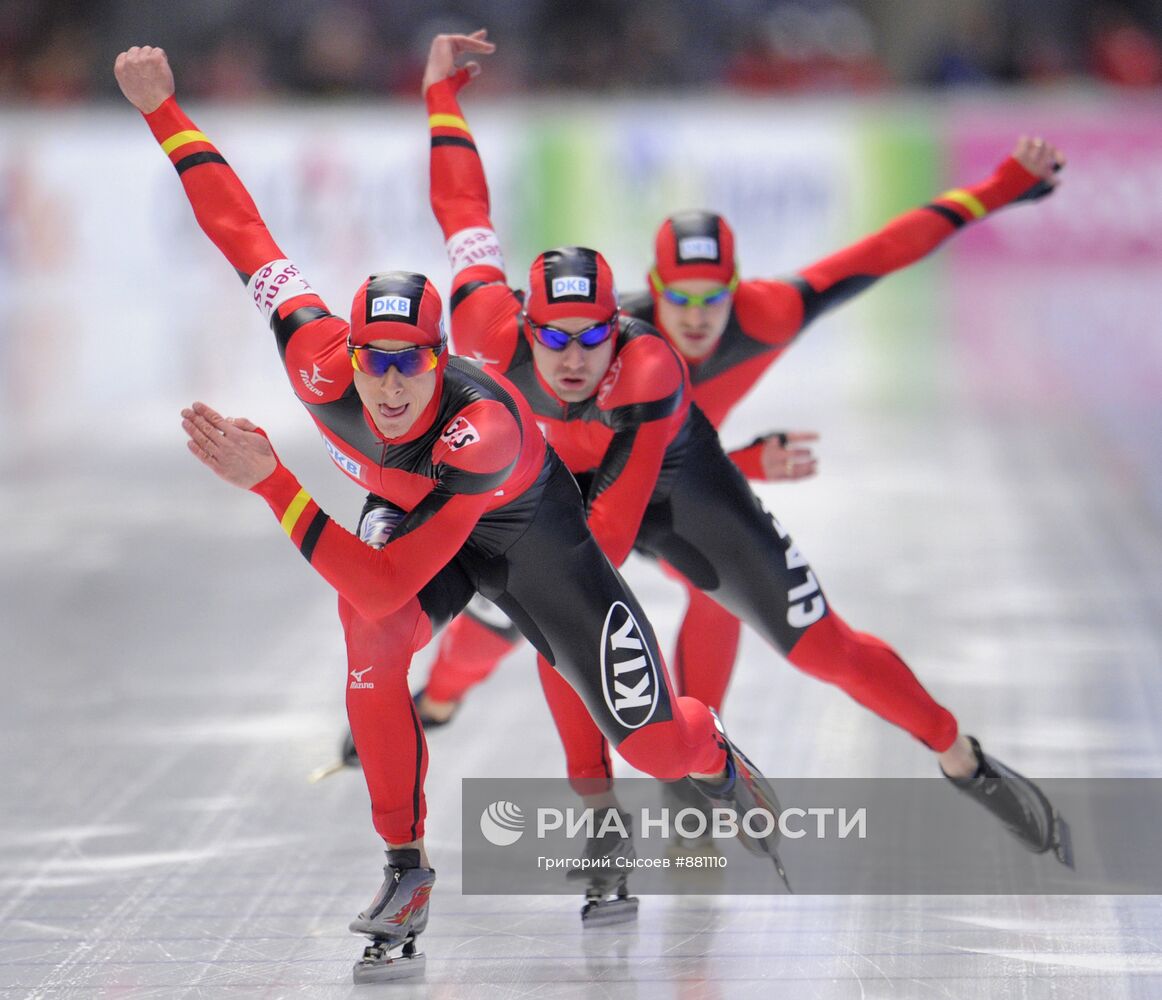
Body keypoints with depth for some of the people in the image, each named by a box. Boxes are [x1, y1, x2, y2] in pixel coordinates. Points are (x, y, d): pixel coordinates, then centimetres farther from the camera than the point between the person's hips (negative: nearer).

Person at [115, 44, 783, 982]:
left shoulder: (483, 429, -45)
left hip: (529, 526, -3)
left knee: (652, 740, 0)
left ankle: (723, 762, 39)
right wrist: (163, 110, -25)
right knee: (372, 646, -30)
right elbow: (244, 234, -23)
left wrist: (270, 483, -51)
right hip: (408, 509, 3)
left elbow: (385, 586, -47)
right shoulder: (320, 362, -33)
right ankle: (407, 875, -15)